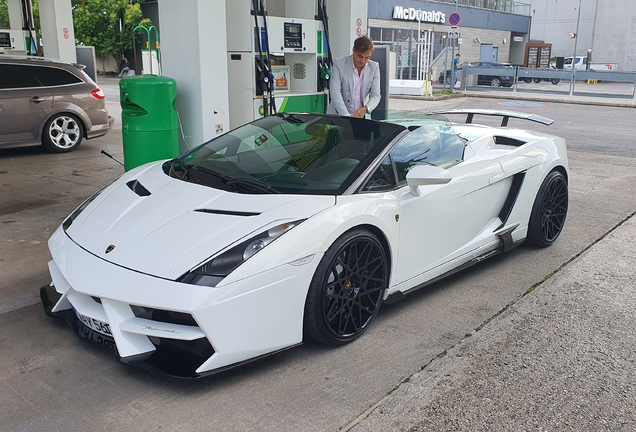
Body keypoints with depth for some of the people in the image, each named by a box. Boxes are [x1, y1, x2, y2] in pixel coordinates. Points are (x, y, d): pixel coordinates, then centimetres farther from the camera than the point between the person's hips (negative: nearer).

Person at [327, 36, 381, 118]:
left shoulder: (374, 67, 5)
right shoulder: (339, 63, -4)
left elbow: (375, 95, 1)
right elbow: (335, 92, -13)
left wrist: (365, 109, -21)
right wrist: (346, 116, -24)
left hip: (361, 116, 3)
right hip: (338, 116, -2)